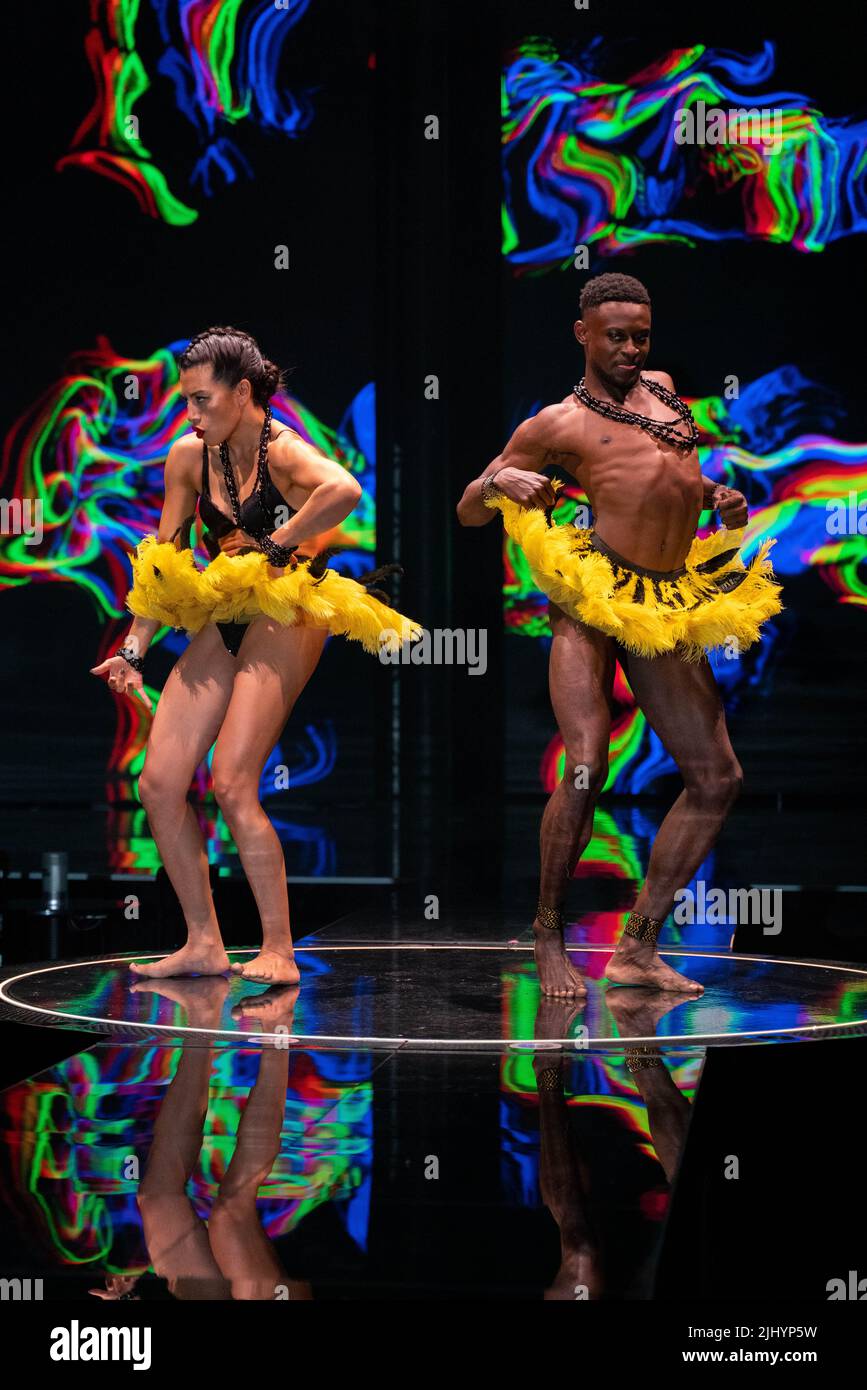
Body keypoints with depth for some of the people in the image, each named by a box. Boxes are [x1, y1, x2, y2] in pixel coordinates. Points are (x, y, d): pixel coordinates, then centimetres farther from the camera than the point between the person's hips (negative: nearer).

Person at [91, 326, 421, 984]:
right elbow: (162, 560, 11)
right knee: (158, 782, 0)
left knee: (232, 782, -17)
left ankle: (279, 953, -7)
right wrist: (134, 650, 5)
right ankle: (204, 944, 12)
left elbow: (345, 490, -40)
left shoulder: (282, 451, -16)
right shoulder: (189, 456, 3)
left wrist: (273, 546, -27)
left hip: (284, 617, -7)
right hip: (222, 623, 7)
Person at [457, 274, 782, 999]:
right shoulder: (557, 423, 6)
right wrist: (501, 482, -13)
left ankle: (639, 947, 10)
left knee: (718, 777, 3)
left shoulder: (662, 387, 21)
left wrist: (717, 495, 18)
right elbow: (467, 510, 9)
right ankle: (549, 936, 1)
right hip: (594, 596, -6)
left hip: (669, 603, 6)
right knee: (586, 765, -18)